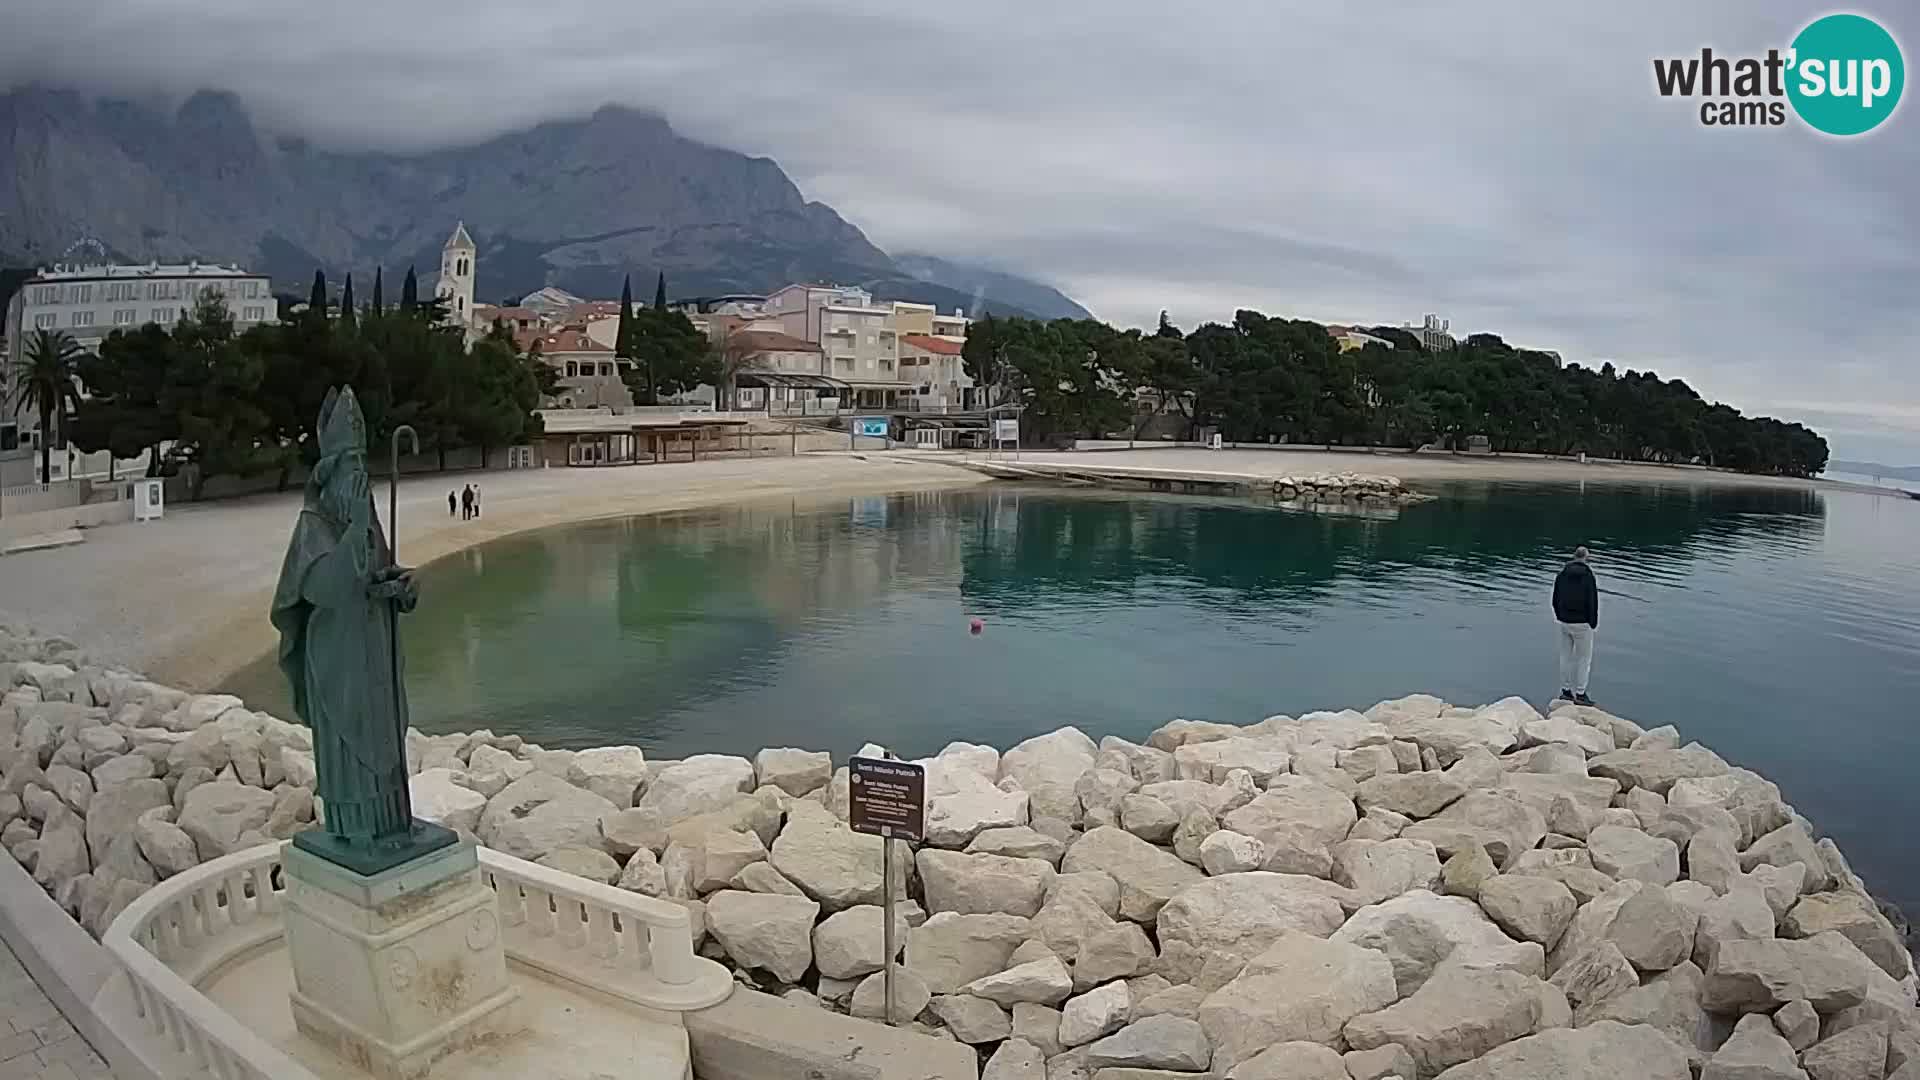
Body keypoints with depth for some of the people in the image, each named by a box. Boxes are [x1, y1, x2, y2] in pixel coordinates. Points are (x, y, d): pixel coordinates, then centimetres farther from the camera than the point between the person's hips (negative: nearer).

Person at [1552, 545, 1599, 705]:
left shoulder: (1562, 573, 0)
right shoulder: (1588, 575, -16)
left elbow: (1555, 599, 6)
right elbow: (1592, 602, -15)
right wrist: (1593, 623, -2)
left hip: (1564, 622, 5)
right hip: (1582, 624, -5)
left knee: (1566, 656, 14)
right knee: (1584, 658, 5)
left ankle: (1565, 691, 20)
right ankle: (1580, 695, 8)